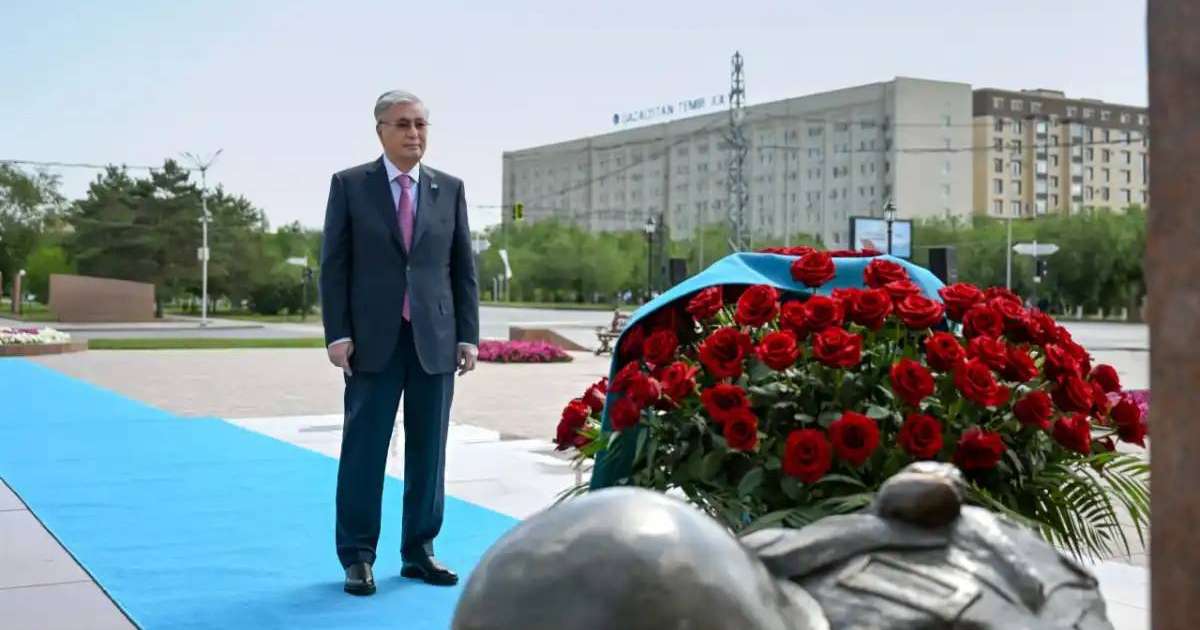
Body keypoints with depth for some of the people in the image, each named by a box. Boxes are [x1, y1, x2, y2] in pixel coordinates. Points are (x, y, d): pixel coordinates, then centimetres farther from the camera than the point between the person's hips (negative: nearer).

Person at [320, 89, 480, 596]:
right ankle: (357, 556, 11)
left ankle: (419, 551, 17)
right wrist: (337, 333, -8)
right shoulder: (349, 185, 3)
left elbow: (464, 267, 9)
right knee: (364, 449, 1)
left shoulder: (450, 189, 10)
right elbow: (334, 265, 0)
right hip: (374, 340, -2)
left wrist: (468, 335, 3)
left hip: (435, 339, 3)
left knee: (429, 449, 7)